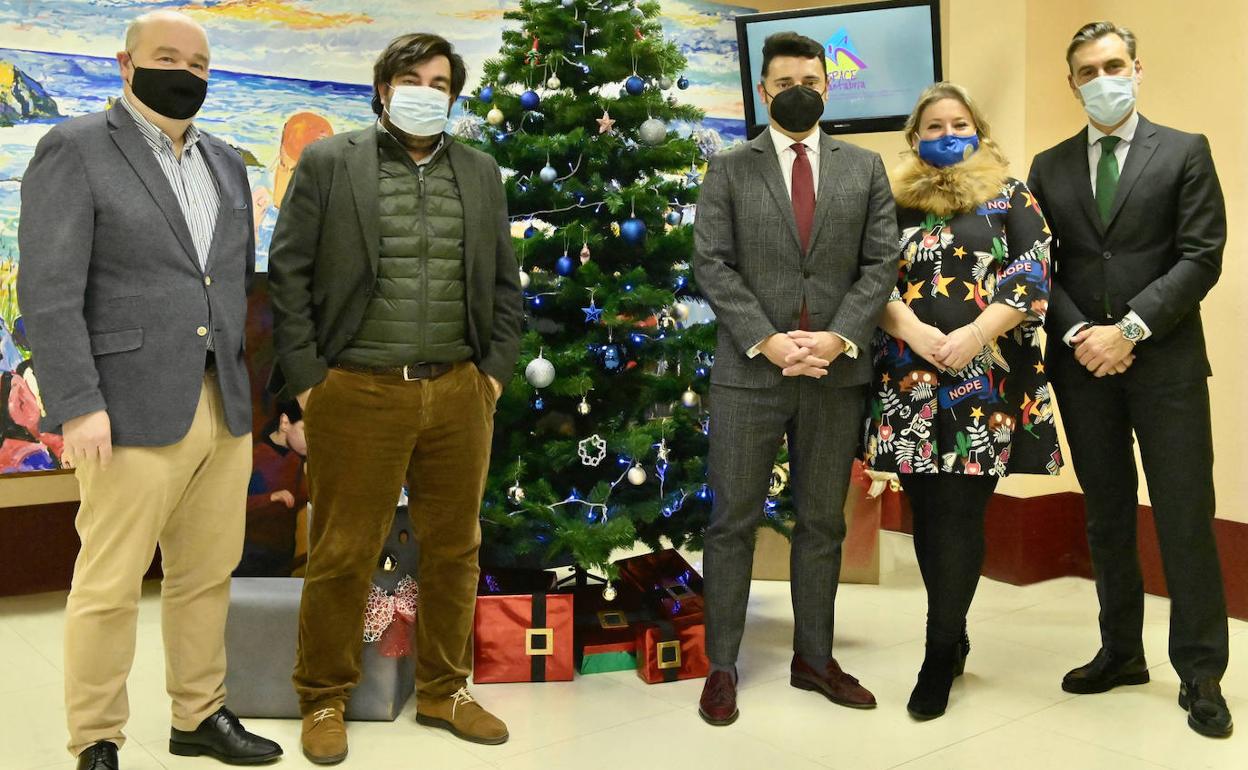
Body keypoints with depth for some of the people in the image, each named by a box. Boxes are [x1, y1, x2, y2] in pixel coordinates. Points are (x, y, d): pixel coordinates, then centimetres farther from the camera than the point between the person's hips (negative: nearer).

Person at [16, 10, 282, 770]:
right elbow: (50, 291, -9)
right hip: (135, 412, -5)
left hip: (225, 408, 6)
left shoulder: (226, 162, 16)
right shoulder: (75, 149, -2)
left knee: (208, 576, 12)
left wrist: (254, 388, 13)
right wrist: (78, 405, -16)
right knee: (109, 585, 3)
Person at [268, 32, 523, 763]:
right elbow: (289, 273, 0)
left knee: (454, 551, 11)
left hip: (459, 393, 4)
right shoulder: (328, 162, 2)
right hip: (357, 393, -3)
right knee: (343, 556, 5)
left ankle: (444, 691, 28)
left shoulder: (482, 172, 12)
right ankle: (325, 701, 23)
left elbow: (505, 283, 15)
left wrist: (495, 371, 6)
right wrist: (306, 377, -5)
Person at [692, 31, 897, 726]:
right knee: (734, 521, 3)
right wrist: (766, 340, -14)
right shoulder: (729, 170, 5)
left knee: (824, 523, 11)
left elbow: (881, 263, 4)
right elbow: (712, 265, -3)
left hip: (838, 373, 2)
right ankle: (722, 666, 16)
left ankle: (815, 658, 26)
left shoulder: (865, 168, 10)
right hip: (749, 372, -2)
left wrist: (839, 337, -11)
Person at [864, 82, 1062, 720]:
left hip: (986, 376, -2)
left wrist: (975, 336, -14)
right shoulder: (895, 201, 12)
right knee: (929, 515, 7)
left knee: (959, 516, -5)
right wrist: (913, 331, -13)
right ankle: (953, 637, 25)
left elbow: (1031, 278, -1)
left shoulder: (1011, 197, 8)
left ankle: (939, 656, 7)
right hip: (909, 378, 2)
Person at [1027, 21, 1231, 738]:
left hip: (1164, 362, -3)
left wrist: (1130, 329, -15)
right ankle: (1121, 652, 24)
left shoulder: (1185, 152, 3)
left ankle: (1200, 673, 13)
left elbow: (1201, 257, -6)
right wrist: (1077, 335, -8)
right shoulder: (1050, 167, 10)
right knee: (1107, 518, 11)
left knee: (1186, 519, 0)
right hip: (1083, 364, 3)